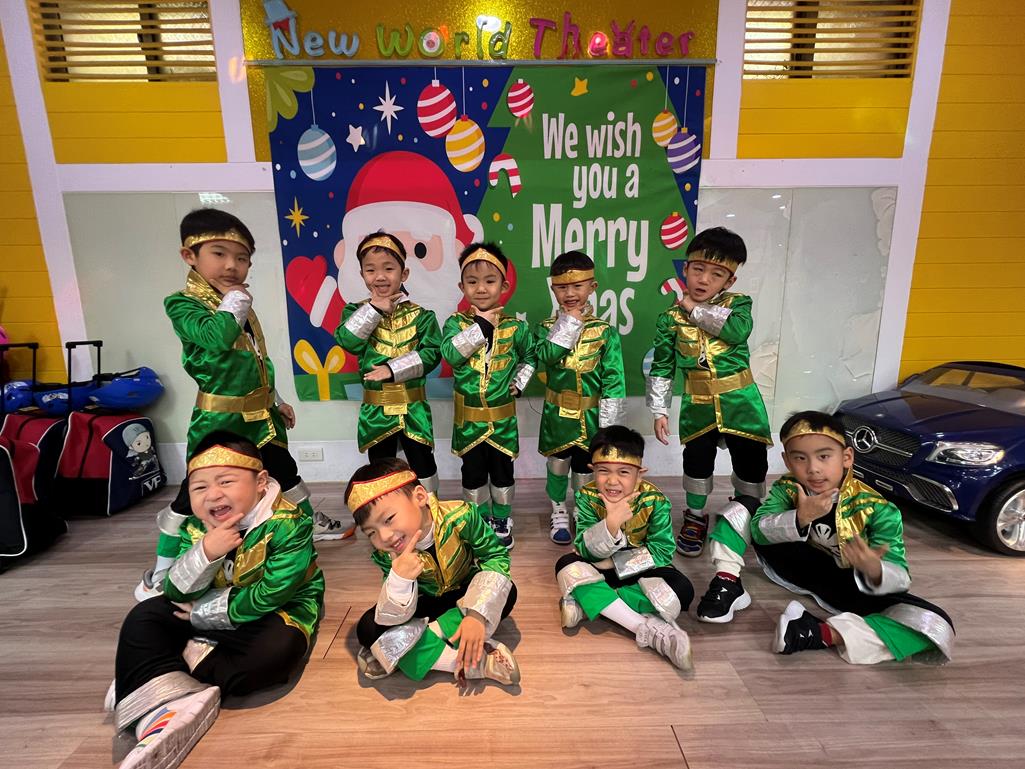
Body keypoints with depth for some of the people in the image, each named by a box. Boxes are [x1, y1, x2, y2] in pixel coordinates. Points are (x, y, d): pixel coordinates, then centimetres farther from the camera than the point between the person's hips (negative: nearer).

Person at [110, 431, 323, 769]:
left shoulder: (289, 525, -27)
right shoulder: (196, 528, -7)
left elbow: (270, 597, -28)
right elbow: (177, 595, -14)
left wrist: (203, 614, -18)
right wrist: (205, 553, -34)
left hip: (273, 614, -5)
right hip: (212, 615, 6)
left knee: (279, 648, -35)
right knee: (144, 617, -6)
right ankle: (164, 711, -26)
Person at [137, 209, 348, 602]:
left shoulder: (239, 305, 10)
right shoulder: (183, 304, -11)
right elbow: (215, 337, -33)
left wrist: (277, 401, 21)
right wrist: (234, 304, -17)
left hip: (260, 415, 7)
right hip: (218, 419, -7)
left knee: (285, 471, 20)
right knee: (193, 494, 2)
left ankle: (313, 524, 40)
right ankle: (161, 573, 19)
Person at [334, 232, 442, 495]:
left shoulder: (420, 315, -4)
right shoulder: (357, 311, 0)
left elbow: (431, 354, -13)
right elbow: (347, 341, -18)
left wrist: (393, 370, -21)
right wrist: (374, 309, -20)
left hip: (413, 407, -1)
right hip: (376, 409, 1)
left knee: (423, 463, 11)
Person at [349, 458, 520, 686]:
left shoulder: (459, 517, -33)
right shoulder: (386, 556, -25)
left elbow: (496, 555, -23)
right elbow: (395, 618, -25)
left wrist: (478, 613, -34)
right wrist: (399, 580, -47)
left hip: (464, 595, 0)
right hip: (425, 603, 1)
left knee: (507, 594, -29)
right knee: (367, 629, -22)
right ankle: (466, 661, -26)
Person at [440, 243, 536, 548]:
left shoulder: (515, 326, -5)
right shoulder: (456, 322, -6)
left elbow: (530, 357, 12)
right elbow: (449, 353, -25)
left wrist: (519, 383, 0)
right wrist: (480, 326, -25)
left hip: (502, 415, 0)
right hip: (468, 416, 0)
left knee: (502, 470, 13)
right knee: (473, 472, 13)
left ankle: (501, 520, 33)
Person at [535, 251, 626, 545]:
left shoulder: (604, 332, -6)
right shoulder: (547, 328, -1)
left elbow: (614, 380, -7)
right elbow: (545, 357, -23)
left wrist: (608, 425, -9)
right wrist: (569, 324, -18)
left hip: (590, 415, -1)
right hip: (557, 413, 1)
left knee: (586, 469, 9)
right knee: (557, 463, 14)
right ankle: (559, 513, 37)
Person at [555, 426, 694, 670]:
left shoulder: (655, 501, -21)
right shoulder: (587, 496, -19)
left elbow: (662, 552, -17)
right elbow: (585, 551, -23)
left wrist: (615, 562, -22)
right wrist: (611, 523, -42)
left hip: (639, 570, 0)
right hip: (600, 568, 0)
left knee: (681, 590, -28)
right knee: (567, 566, -29)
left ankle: (586, 604, -23)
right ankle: (648, 629, -33)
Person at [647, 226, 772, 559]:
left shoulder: (737, 304, -3)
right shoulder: (671, 317, -3)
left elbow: (739, 330, -27)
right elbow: (661, 368, -1)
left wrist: (696, 309, -17)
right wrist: (659, 410, -5)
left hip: (740, 401, 0)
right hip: (698, 404, 0)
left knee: (751, 461, 6)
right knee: (697, 459, 9)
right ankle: (695, 517, 32)